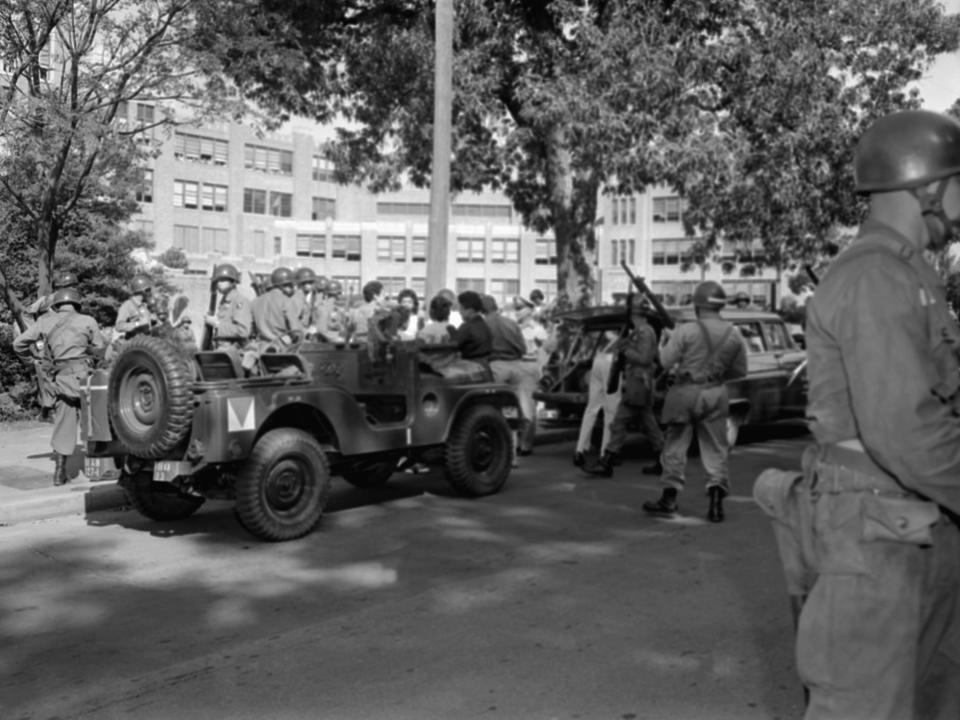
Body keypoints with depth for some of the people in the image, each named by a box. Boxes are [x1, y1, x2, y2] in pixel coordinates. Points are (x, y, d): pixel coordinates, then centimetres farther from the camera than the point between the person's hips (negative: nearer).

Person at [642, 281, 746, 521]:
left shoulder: (686, 331, -14)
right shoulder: (734, 335, 0)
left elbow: (664, 362, -10)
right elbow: (740, 371, 8)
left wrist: (667, 341, 7)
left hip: (686, 392, -3)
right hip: (716, 394, 3)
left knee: (675, 447, 10)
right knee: (716, 449, 11)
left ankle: (669, 499, 17)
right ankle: (716, 498, 0)